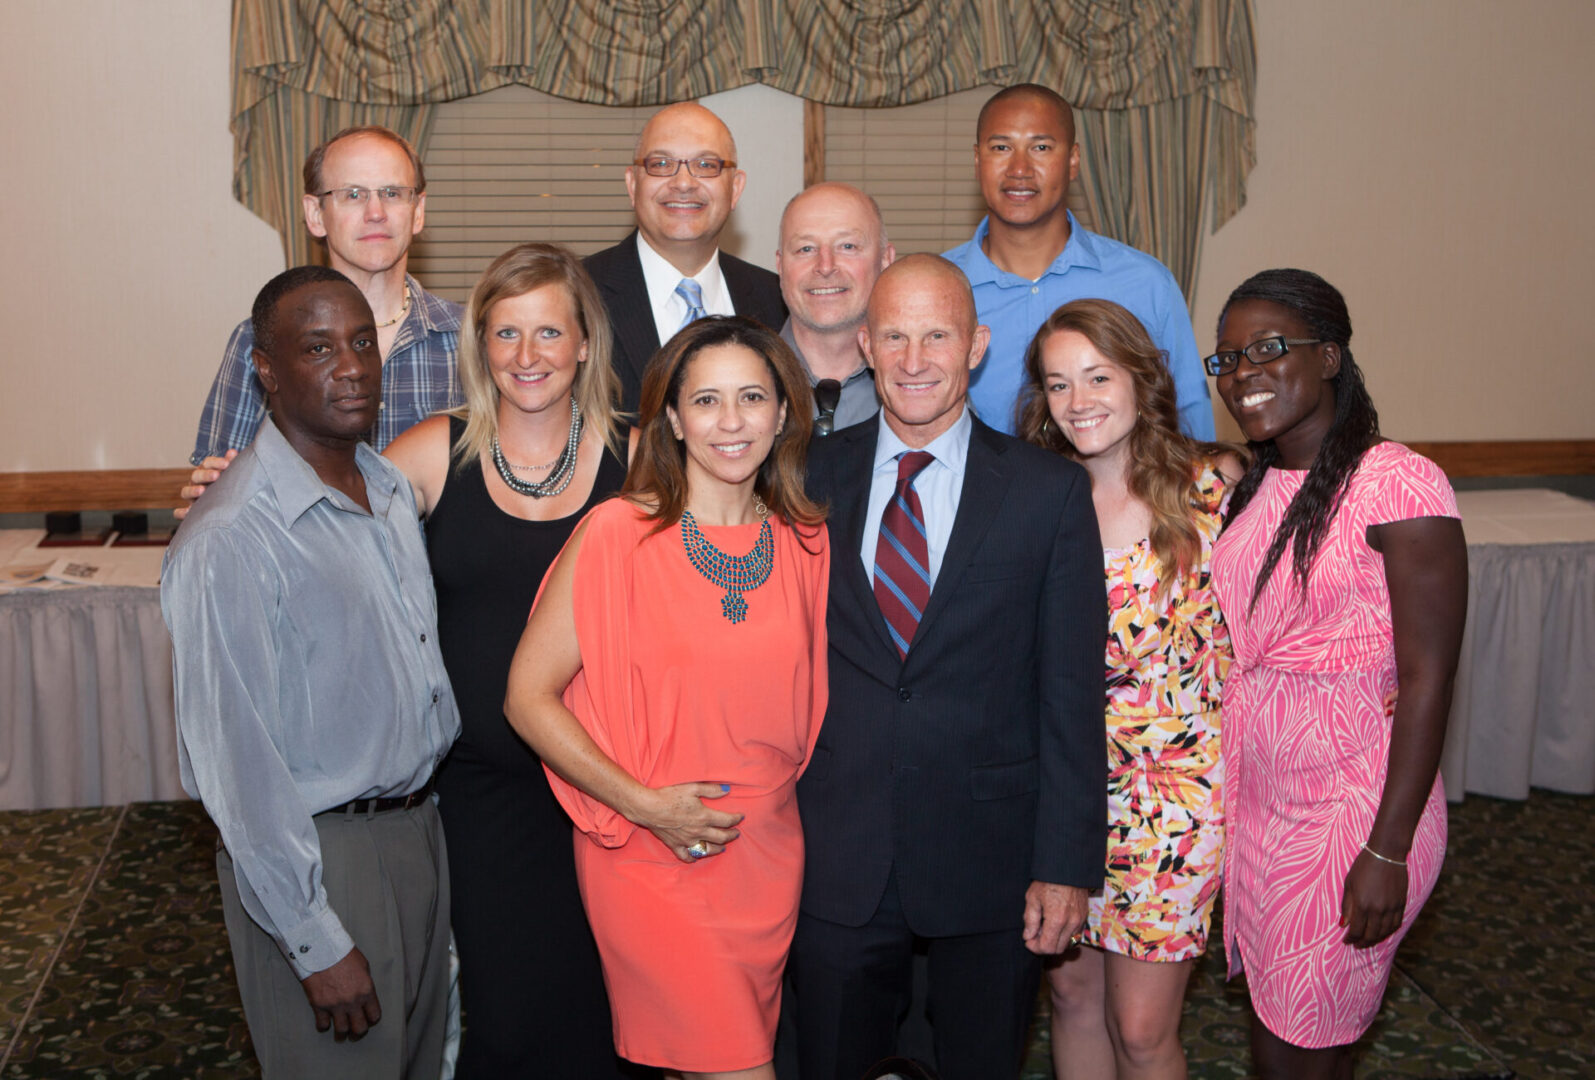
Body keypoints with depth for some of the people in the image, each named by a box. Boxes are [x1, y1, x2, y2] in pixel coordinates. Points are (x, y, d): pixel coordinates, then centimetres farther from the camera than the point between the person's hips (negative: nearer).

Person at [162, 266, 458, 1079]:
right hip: (314, 853, -8)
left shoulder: (391, 490, 5)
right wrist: (317, 943, -19)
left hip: (417, 824, 8)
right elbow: (237, 763, -21)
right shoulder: (228, 543, -22)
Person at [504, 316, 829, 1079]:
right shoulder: (618, 535, -11)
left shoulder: (808, 543, 3)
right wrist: (643, 803, -14)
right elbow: (527, 696, -9)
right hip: (648, 860, -4)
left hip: (767, 860, 4)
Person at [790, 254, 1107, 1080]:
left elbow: (1073, 693, -5)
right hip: (836, 857, 2)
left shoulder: (1051, 492, -4)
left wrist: (1067, 863, -8)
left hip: (990, 857, -1)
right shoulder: (811, 478, 2)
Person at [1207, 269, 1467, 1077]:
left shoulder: (1397, 485, -15)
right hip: (1256, 794, 7)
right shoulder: (1256, 487, 8)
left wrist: (1388, 852, -18)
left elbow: (1426, 681, -17)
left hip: (1351, 806, -6)